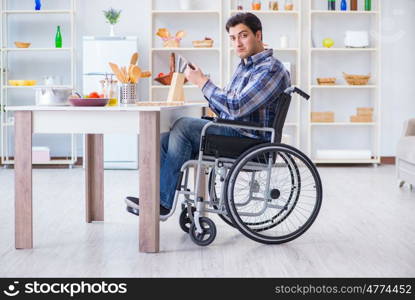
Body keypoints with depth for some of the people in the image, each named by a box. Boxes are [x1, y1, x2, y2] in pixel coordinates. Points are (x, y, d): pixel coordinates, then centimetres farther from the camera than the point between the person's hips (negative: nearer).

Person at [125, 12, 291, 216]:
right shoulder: (245, 66, 20)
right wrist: (202, 81, 6)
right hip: (232, 133, 9)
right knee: (164, 140, -6)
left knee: (184, 125, -22)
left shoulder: (271, 69, -12)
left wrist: (203, 82, -13)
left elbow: (237, 108, -23)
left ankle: (163, 203, -16)